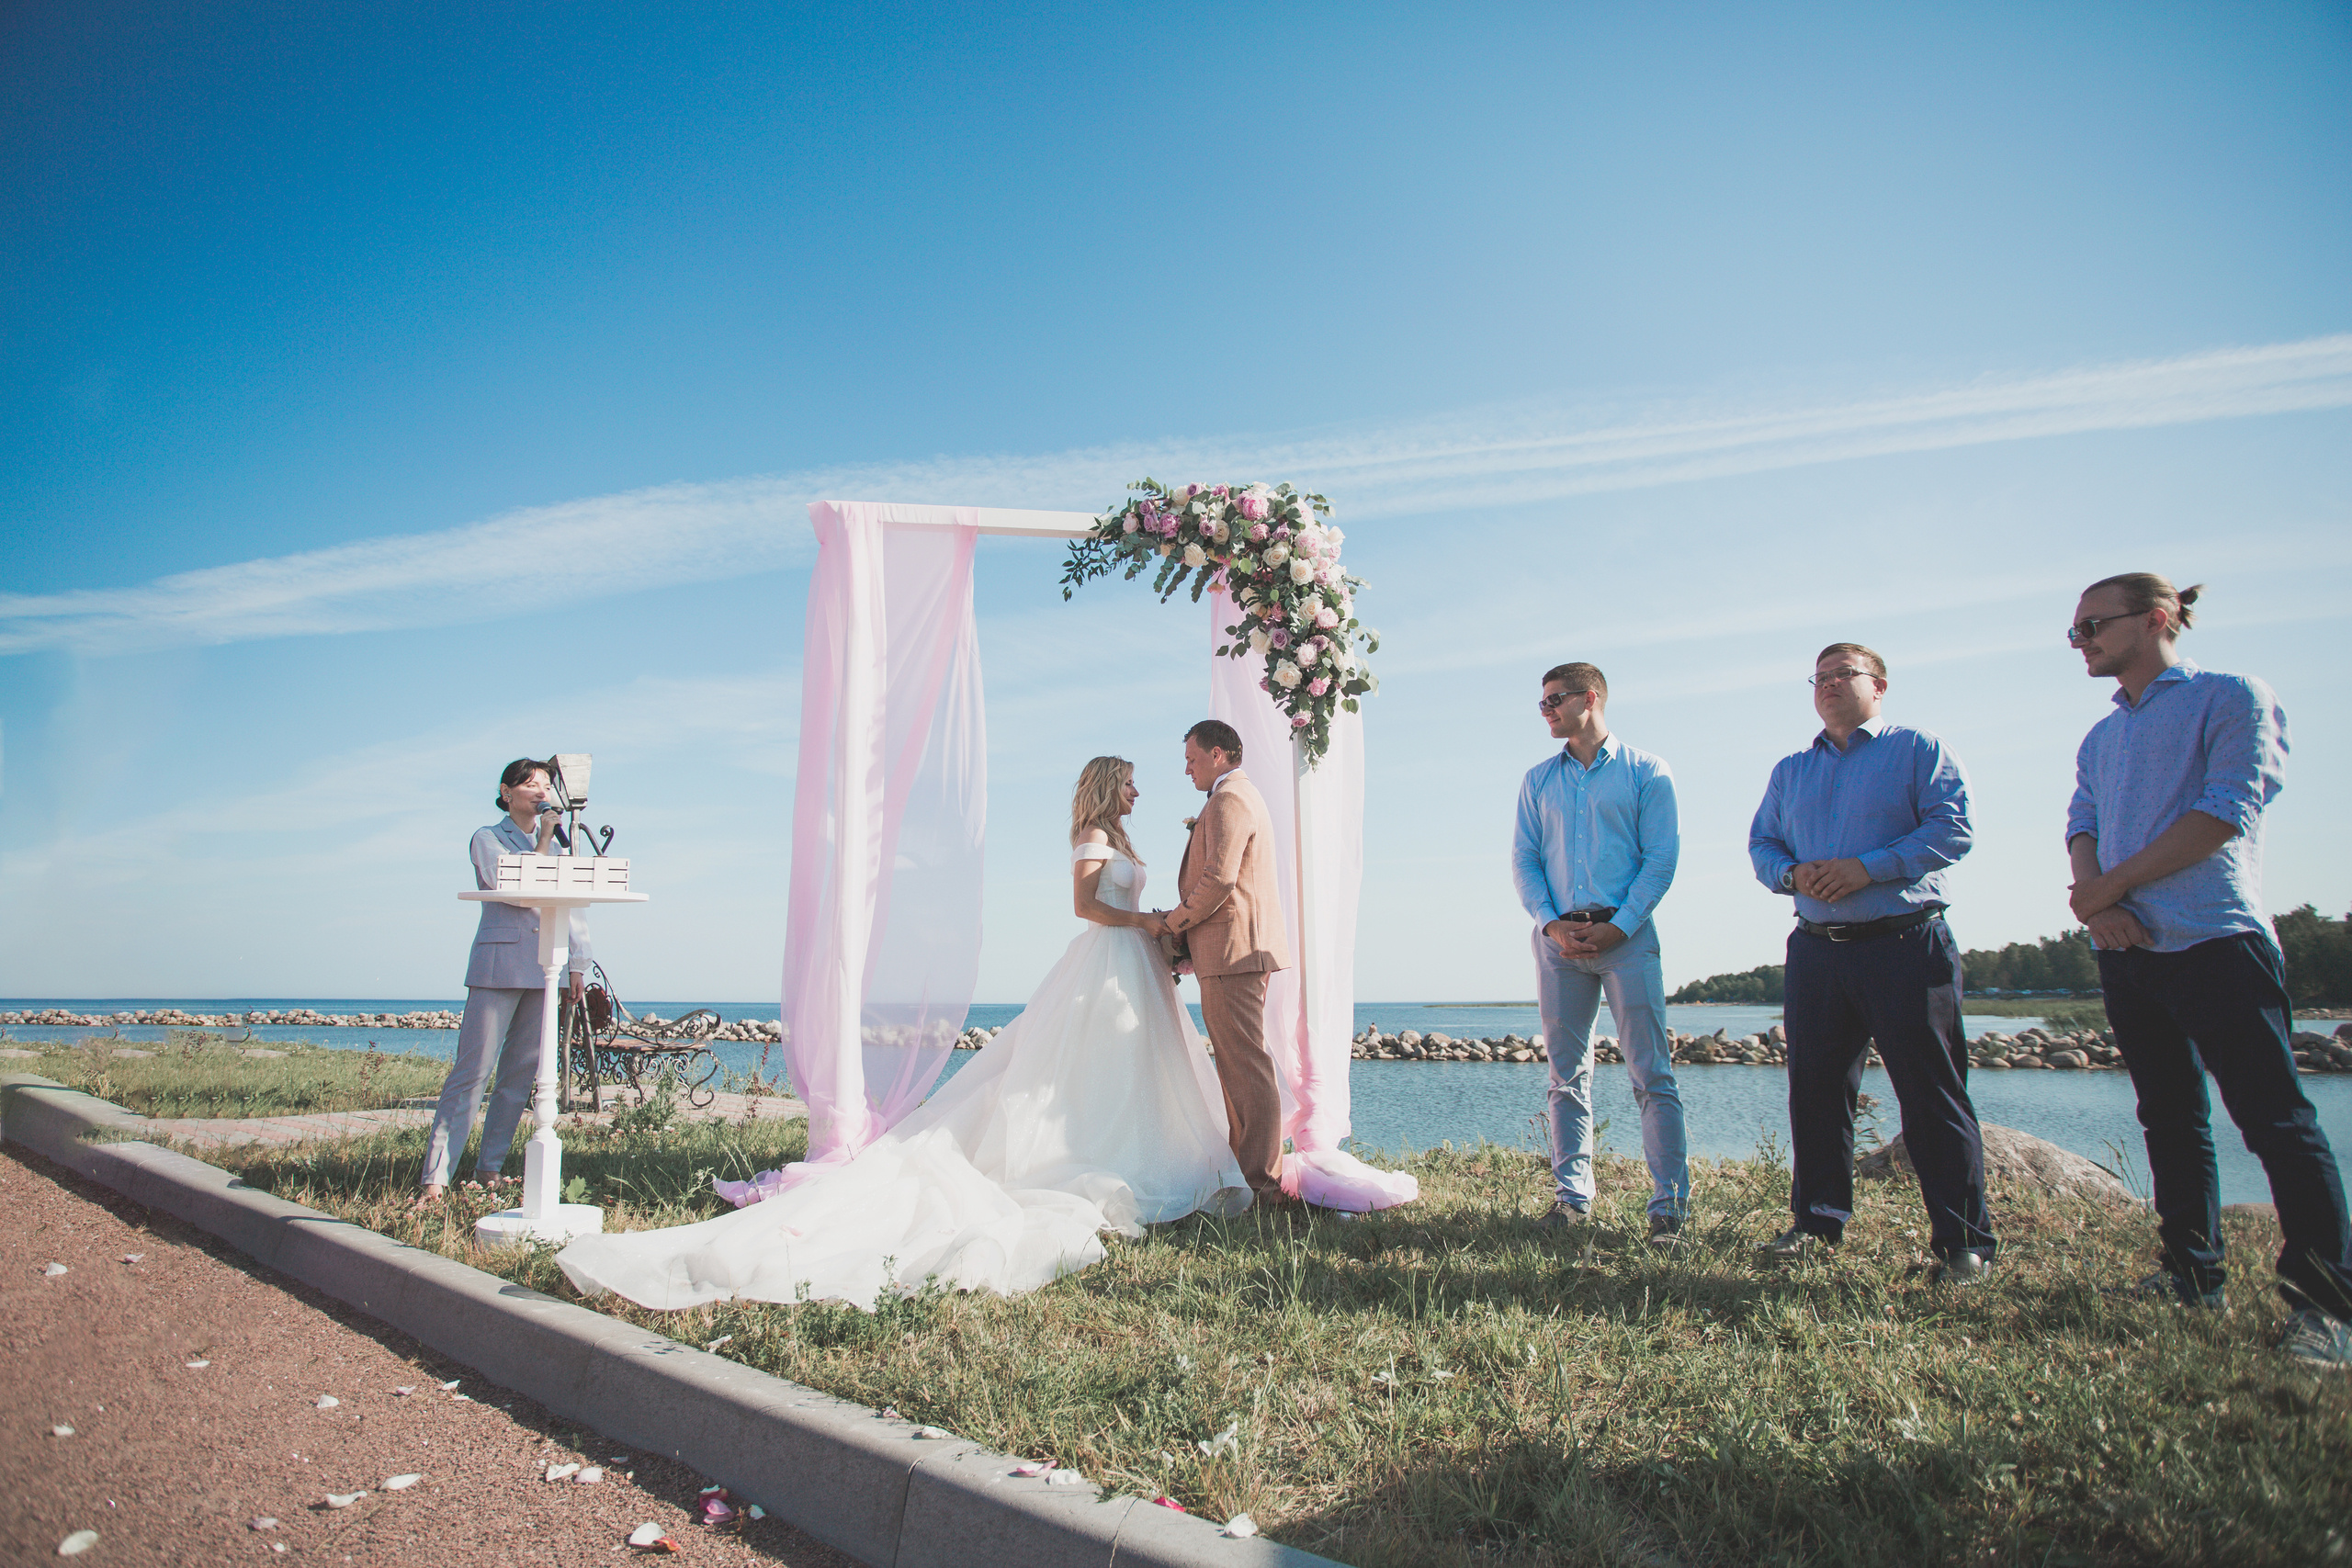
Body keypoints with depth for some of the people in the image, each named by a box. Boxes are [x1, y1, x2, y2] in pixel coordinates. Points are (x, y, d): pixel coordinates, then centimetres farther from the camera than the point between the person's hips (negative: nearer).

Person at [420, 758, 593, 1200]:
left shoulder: (556, 843, 20)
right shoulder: (487, 839, 6)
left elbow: (573, 902, 17)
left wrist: (578, 963, 11)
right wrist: (544, 841, -5)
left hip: (542, 967, 5)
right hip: (499, 963, -5)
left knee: (522, 1073, 5)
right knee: (472, 1071, -9)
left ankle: (490, 1169, 14)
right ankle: (436, 1176, -7)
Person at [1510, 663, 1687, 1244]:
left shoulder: (1645, 772, 3)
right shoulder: (1538, 780, 14)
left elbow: (1661, 859, -2)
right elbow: (1524, 860, 10)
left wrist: (1618, 926, -12)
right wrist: (1552, 924, -5)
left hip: (1626, 934, -3)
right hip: (1559, 938, 4)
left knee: (1651, 1073, -4)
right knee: (1567, 1072, 6)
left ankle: (1669, 1202, 2)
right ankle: (1571, 1193, 13)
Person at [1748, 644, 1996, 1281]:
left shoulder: (1919, 749, 4)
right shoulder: (1790, 771, 20)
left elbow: (1953, 827, -8)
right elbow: (1761, 843, 16)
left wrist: (1869, 867, -18)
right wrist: (1792, 873, -7)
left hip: (1905, 946, -5)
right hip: (1816, 949, 5)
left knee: (1932, 1095, -3)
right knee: (1815, 1088, 8)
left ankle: (1963, 1241, 5)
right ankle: (1818, 1218, 21)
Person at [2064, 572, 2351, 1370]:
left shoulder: (2231, 698, -1)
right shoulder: (2100, 738, 20)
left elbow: (2226, 810, -12)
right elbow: (2082, 825, 11)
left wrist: (2111, 884, -11)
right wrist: (2094, 899, -10)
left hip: (2213, 941, -7)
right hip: (2126, 948, 7)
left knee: (2274, 1118, -7)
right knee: (2170, 1118, 12)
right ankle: (2192, 1278, 21)